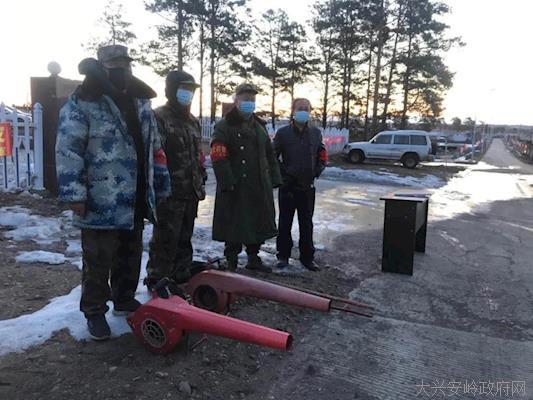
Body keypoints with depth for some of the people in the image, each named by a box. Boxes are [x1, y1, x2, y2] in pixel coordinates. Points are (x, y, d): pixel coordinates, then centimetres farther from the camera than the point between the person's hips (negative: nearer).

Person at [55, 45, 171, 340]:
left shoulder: (140, 103, 13)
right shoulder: (81, 105, -9)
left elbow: (154, 149, 17)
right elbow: (67, 152, -13)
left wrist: (160, 187, 17)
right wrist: (74, 193, -17)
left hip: (135, 200, 7)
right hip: (101, 201, -6)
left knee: (131, 255, 18)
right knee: (98, 260, 3)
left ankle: (124, 299, 36)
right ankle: (95, 312, 19)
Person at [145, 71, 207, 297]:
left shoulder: (193, 122, 19)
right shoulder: (159, 118, -8)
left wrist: (201, 182, 22)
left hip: (190, 192, 8)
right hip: (169, 192, -8)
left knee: (184, 237, 15)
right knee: (166, 238, -3)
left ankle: (181, 276, 27)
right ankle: (156, 279, 10)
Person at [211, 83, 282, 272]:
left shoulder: (260, 126, 18)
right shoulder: (224, 127, -4)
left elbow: (270, 155, 21)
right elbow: (218, 157, -14)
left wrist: (275, 177, 13)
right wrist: (227, 182, -21)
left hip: (259, 187, 7)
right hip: (235, 187, -6)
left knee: (258, 223, 13)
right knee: (234, 226, 0)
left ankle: (253, 258, 29)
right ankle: (232, 262, 15)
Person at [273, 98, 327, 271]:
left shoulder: (316, 133, 7)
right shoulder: (283, 133, -2)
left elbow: (322, 157, 13)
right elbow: (273, 157, -1)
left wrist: (315, 172, 0)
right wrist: (283, 173, -8)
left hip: (307, 187, 2)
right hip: (287, 186, -2)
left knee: (306, 224, 8)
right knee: (285, 223, 7)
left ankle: (307, 257, 19)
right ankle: (283, 255, 18)